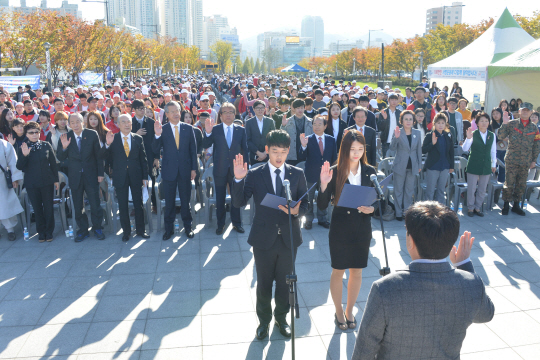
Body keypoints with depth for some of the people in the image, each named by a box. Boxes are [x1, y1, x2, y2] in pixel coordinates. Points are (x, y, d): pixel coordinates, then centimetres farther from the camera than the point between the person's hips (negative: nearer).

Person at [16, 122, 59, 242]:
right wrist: (24, 155, -23)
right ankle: (41, 232, 22)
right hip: (32, 184, 0)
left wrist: (56, 179, 5)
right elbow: (19, 167, -6)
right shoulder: (23, 148, -1)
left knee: (48, 207, 5)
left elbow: (53, 163, 4)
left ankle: (49, 232, 18)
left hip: (47, 181, 0)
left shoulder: (46, 145, -1)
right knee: (37, 208, 10)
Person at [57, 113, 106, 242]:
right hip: (75, 177, 2)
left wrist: (100, 173, -3)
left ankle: (97, 228, 21)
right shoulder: (66, 137, -2)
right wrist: (63, 147, -21)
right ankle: (83, 230, 25)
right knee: (77, 206, 11)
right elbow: (60, 158, -2)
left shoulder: (92, 134, -5)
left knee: (95, 204, 4)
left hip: (91, 175, -2)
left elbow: (98, 155, -1)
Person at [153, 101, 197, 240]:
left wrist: (194, 168, 0)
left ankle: (187, 226, 25)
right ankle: (169, 228, 22)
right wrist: (157, 135, -25)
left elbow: (193, 150, 4)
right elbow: (155, 150, -9)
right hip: (169, 170, 0)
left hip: (185, 170, 1)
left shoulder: (188, 128, 1)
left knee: (186, 200, 11)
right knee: (169, 202, 9)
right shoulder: (162, 129, -2)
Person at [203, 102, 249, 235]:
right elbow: (205, 145, -9)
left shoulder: (241, 130, 2)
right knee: (220, 199, 9)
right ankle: (220, 224, 23)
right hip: (220, 169, -1)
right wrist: (208, 133, -25)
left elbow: (244, 149, 4)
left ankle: (236, 223, 26)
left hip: (236, 169, 1)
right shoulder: (215, 129, -2)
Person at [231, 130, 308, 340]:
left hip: (289, 237, 2)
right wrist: (239, 179, -27)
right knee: (264, 283, 13)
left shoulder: (297, 174, 1)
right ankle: (264, 320, 36)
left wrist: (296, 211, -22)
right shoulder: (254, 175, -4)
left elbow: (305, 204, 1)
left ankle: (281, 317, 40)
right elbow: (239, 203, -12)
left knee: (284, 282, 17)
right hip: (264, 238, -1)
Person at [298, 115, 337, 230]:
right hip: (311, 174, -2)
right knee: (309, 199, 10)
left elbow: (334, 157, 6)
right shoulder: (308, 139, -9)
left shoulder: (331, 140, 0)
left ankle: (322, 219, 31)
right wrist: (303, 146, -31)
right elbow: (301, 158, -15)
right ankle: (308, 220, 24)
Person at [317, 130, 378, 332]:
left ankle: (349, 311, 35)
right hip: (340, 228, -2)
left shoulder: (370, 171, -2)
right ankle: (338, 312, 31)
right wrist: (324, 184, -29)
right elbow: (322, 205, -13)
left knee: (356, 271, 14)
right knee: (338, 271, 10)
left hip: (362, 229, 3)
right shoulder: (335, 172, -11)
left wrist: (371, 209, -17)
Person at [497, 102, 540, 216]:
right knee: (509, 184, -1)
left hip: (526, 162, 3)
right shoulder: (511, 124, -1)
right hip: (511, 160, -3)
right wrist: (504, 124, -19)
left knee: (521, 185, 11)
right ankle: (506, 205, 13)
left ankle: (516, 205, 24)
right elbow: (501, 136, -7)